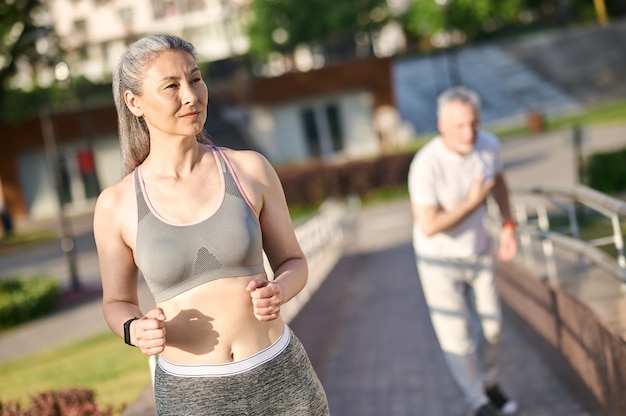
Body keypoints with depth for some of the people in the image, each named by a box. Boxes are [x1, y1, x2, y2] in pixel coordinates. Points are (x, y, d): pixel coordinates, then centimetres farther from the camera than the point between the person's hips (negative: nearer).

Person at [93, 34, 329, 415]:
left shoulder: (251, 169, -5)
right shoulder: (116, 205, -6)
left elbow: (293, 263, 5)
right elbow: (117, 304, 7)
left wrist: (277, 293, -17)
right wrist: (136, 330, -15)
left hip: (279, 376, 1)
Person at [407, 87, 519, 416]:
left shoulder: (488, 145, -15)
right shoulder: (426, 165, -32)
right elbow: (428, 226, -30)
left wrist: (508, 225, 2)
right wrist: (473, 203, -30)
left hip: (478, 251, 5)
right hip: (440, 260, -5)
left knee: (490, 325, 19)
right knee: (457, 337, 2)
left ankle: (489, 383, 47)